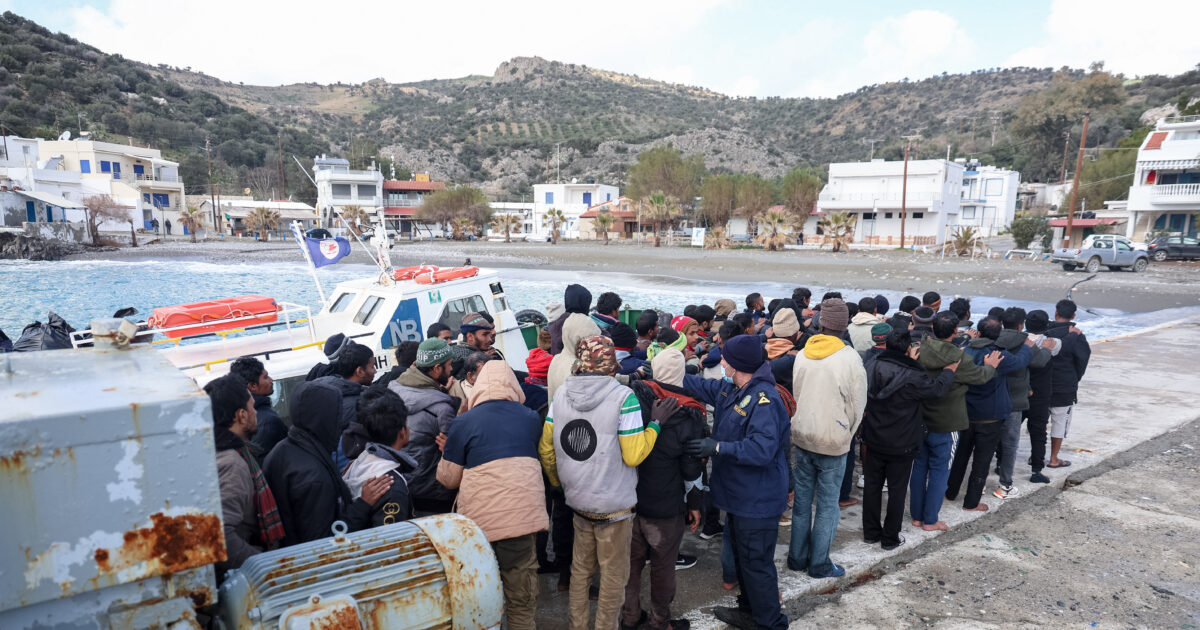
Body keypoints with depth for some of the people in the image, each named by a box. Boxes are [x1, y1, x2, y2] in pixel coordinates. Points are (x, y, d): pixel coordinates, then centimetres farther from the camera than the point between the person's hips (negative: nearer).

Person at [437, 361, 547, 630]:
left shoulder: (464, 422, -3)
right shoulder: (531, 418, 6)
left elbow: (448, 479, 4)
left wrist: (448, 453, 23)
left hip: (481, 520, -2)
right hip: (524, 516, 2)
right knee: (522, 597, 15)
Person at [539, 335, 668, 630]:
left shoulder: (561, 393, -4)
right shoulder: (624, 397, -20)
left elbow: (545, 447, 2)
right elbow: (633, 455, -20)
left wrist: (558, 482, 18)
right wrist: (656, 423, -7)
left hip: (577, 501, 5)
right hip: (614, 506, -5)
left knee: (580, 569, 23)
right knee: (613, 576, 14)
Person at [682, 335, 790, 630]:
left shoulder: (764, 400, -27)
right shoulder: (730, 389, 2)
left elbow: (762, 449, -33)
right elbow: (698, 385, 11)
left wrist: (717, 447, -30)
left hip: (757, 501, -10)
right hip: (739, 494, 10)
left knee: (756, 563, 5)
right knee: (740, 553, 24)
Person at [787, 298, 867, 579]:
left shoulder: (802, 354, -1)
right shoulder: (850, 358, -13)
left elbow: (794, 396, 6)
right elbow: (857, 407, -7)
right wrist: (846, 436, 9)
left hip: (801, 438, 4)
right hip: (833, 442, -4)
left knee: (802, 500, 15)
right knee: (827, 505, 8)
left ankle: (797, 557, 25)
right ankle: (819, 563, 17)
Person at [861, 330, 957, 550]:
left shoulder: (872, 365, -9)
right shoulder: (912, 376, -25)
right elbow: (938, 388, -10)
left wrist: (909, 362, 16)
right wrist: (949, 371, 8)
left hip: (874, 441, 5)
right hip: (901, 446, -5)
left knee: (872, 486, 16)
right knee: (897, 491, 10)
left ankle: (871, 532, 27)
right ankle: (890, 538, 21)